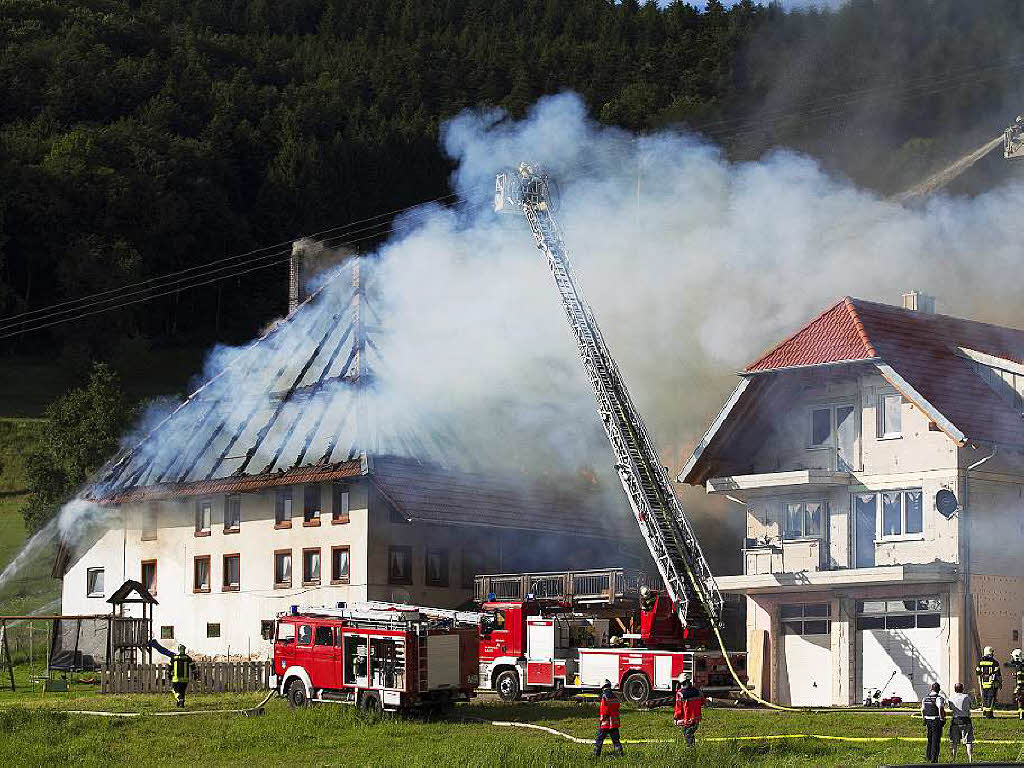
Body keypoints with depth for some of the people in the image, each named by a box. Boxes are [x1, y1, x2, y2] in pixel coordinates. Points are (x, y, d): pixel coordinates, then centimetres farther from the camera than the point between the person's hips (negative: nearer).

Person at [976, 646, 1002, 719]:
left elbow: (977, 672, 11)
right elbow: (998, 674, -8)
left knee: (984, 697, 15)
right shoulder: (994, 662, -9)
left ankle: (984, 712, 17)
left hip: (983, 683, 4)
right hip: (992, 683, -4)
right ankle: (989, 713, -4)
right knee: (991, 697, 0)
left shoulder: (980, 662, 4)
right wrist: (1000, 682, 1)